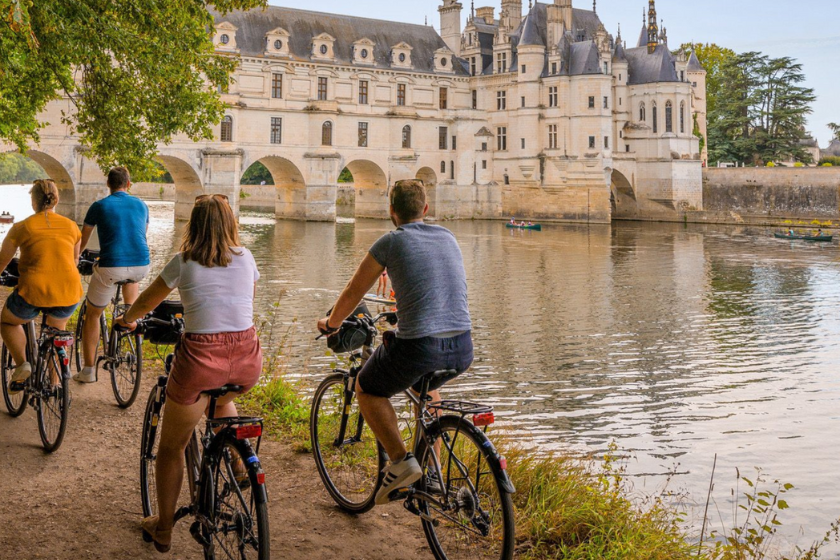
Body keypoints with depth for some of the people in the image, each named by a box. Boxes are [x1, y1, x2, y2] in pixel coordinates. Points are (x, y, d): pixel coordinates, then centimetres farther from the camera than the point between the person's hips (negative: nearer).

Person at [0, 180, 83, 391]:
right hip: (69, 295, 3)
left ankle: (22, 365, 9)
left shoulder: (21, 227, 1)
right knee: (56, 326, 34)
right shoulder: (72, 227, 9)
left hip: (34, 293, -3)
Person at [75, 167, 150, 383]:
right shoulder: (141, 205, 12)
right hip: (141, 266, 3)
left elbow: (82, 240, 14)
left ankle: (88, 371, 15)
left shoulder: (99, 206, 4)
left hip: (111, 267, -3)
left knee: (92, 316, 15)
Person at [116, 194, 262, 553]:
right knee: (222, 399, 40)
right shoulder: (245, 258, 8)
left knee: (171, 448, 17)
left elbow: (146, 304, 15)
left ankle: (163, 530, 28)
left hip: (201, 357, -3)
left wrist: (126, 320, 37)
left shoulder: (184, 262, 1)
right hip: (248, 362, 3)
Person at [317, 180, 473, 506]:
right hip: (463, 351, 6)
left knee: (367, 390, 23)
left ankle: (401, 461, 5)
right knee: (426, 386, 38)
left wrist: (331, 324, 31)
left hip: (418, 347, -5)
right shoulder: (447, 238, 16)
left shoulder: (390, 242, 1)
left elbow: (353, 293, 11)